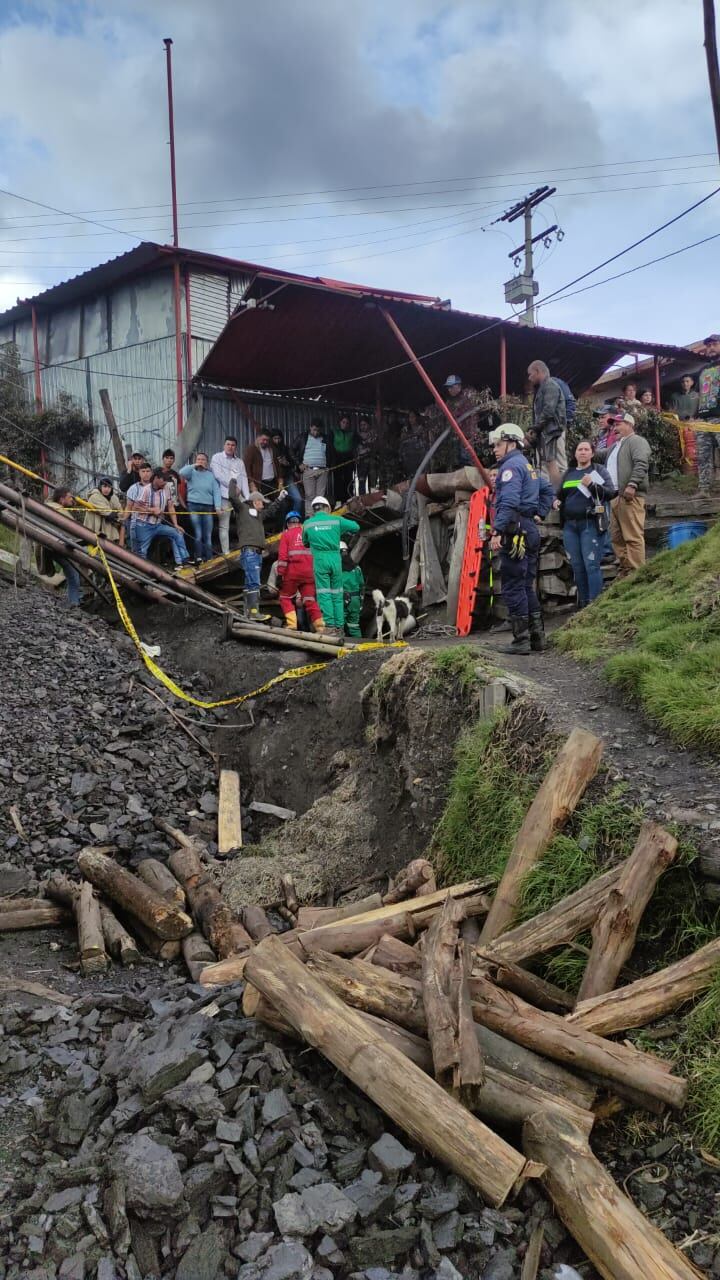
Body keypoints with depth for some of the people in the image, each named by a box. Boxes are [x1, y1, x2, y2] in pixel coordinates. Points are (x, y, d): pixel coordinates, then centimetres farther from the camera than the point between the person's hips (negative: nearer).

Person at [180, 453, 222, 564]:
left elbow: (216, 492, 3)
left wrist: (218, 507, -8)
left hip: (208, 507, 2)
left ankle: (209, 559, 7)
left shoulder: (211, 476, 11)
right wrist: (194, 466, -9)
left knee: (208, 536, 3)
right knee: (198, 534, -9)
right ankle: (198, 558, -8)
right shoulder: (192, 473, 8)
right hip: (194, 506, -2)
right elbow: (182, 472, -14)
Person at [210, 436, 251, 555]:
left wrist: (248, 498, -3)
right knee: (224, 526, -5)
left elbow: (244, 479, 9)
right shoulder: (217, 458, 6)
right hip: (224, 495, -4)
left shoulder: (239, 462, 19)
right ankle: (226, 552, -5)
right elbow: (218, 475, -7)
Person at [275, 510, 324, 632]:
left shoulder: (286, 535, 7)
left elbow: (282, 556, -4)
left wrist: (280, 575, -5)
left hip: (293, 572, -3)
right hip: (309, 573, 3)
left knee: (285, 598, 12)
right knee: (310, 601, 6)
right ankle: (320, 626, -5)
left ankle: (292, 624, -1)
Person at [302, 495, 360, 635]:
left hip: (319, 560, -1)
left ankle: (329, 625, -8)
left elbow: (305, 543, 18)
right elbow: (356, 527, 13)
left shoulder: (308, 523, 5)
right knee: (337, 594, 8)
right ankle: (339, 626, 8)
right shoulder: (336, 520, 5)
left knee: (324, 593, 0)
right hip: (335, 558, 1)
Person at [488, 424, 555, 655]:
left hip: (516, 532, -10)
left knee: (513, 587, -7)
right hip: (531, 530, 10)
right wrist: (539, 514, 22)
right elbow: (549, 491, 31)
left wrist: (497, 531, -26)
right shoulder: (528, 467, 22)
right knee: (527, 586, 13)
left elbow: (509, 502, -22)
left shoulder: (511, 466, -9)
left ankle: (521, 640, -6)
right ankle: (537, 637, 15)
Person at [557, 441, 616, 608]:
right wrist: (557, 502, 7)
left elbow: (610, 492, -6)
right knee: (577, 566, 8)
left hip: (591, 524, -5)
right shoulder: (568, 473, 18)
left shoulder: (599, 470, 5)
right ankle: (582, 602, 16)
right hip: (570, 525, 5)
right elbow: (561, 495, 30)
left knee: (592, 565, -10)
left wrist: (592, 485, -19)